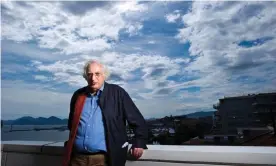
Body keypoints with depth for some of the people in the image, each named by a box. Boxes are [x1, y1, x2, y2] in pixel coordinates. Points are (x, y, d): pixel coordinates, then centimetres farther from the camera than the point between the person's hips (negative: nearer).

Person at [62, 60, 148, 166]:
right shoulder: (78, 95, 6)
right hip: (77, 157, 4)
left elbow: (137, 120, -3)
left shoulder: (117, 93, -5)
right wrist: (70, 146, 17)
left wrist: (139, 143, -8)